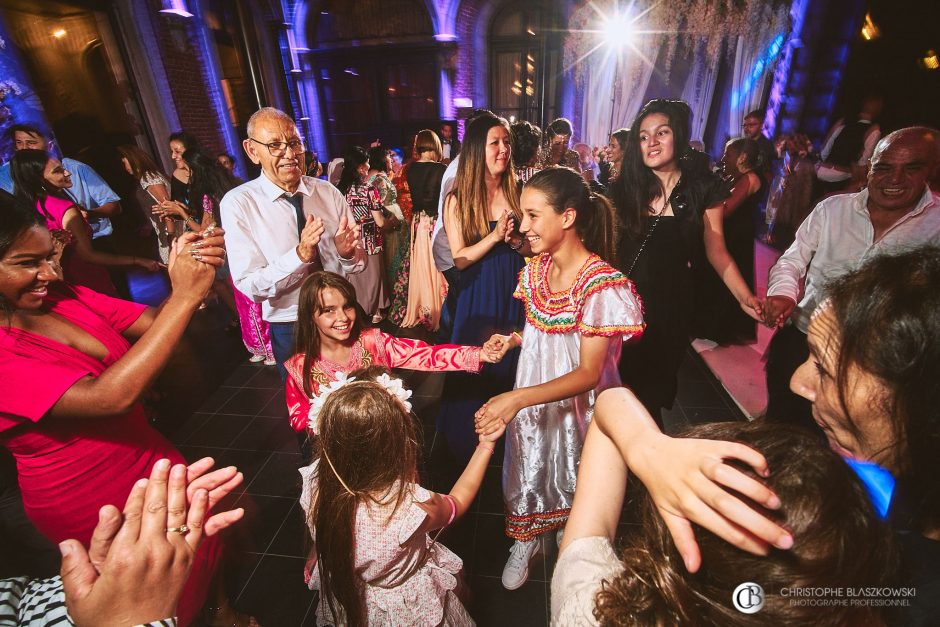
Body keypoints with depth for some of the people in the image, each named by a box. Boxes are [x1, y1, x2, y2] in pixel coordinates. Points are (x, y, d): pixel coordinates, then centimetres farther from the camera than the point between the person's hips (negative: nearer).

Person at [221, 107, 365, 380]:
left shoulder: (329, 192, -3)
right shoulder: (238, 203, -10)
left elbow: (359, 263, -1)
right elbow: (250, 286, -17)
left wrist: (347, 253, -23)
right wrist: (301, 255, -31)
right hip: (291, 329, -2)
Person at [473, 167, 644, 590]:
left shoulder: (602, 286, -26)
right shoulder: (534, 269, -5)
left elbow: (588, 373, -25)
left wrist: (518, 398, -36)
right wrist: (512, 339, -11)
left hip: (576, 403, -4)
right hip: (529, 396, 5)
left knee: (573, 478, 20)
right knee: (529, 469, 21)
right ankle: (525, 540, 48)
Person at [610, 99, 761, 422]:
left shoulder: (703, 189, -2)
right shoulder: (624, 187, -1)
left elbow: (716, 252, 1)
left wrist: (746, 298, -10)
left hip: (671, 304, 0)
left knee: (655, 389, 14)